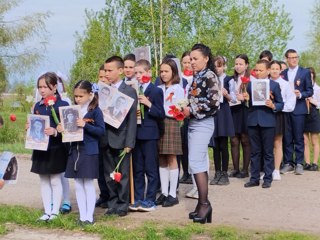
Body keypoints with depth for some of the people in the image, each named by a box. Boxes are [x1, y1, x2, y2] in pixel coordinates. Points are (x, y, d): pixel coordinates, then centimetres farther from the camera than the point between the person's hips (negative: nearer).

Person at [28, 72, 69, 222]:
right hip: (40, 148, 5)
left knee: (55, 181, 3)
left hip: (56, 149, -5)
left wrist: (55, 132, -27)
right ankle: (47, 211, 16)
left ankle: (55, 211, 11)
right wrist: (29, 127, -6)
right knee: (44, 181, 9)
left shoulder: (63, 105, -8)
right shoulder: (38, 106, 9)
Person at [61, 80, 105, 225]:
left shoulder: (95, 111, -6)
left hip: (89, 152, -6)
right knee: (78, 185, 9)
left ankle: (89, 217, 8)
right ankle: (82, 216, 17)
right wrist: (63, 129, -7)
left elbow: (101, 131, -11)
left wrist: (85, 125, -21)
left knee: (88, 184, 0)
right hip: (75, 151, 6)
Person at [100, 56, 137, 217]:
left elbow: (132, 118, -7)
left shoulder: (129, 91, -4)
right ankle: (112, 203, 21)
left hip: (121, 139, -4)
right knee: (109, 174, 11)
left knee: (123, 174, 4)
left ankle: (122, 205, 14)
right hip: (106, 140, 4)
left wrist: (129, 143, -13)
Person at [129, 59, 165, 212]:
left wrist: (148, 104, -20)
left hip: (149, 134, -5)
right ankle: (138, 199, 18)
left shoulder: (156, 91, -5)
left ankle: (150, 200, 9)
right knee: (137, 169, 11)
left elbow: (161, 114, -9)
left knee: (151, 168, 1)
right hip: (135, 134, 6)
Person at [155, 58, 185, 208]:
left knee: (171, 159, 0)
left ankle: (172, 194, 7)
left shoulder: (178, 89, -2)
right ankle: (164, 193, 14)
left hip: (171, 124, -4)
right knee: (162, 160, 7)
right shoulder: (158, 89, 10)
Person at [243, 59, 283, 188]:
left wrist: (273, 105, -18)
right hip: (253, 121, 3)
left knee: (268, 152, 3)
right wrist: (246, 99, -11)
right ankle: (254, 178, 14)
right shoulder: (250, 84, 10)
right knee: (254, 151, 8)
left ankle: (267, 178, 11)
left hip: (268, 122, -3)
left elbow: (281, 104, 1)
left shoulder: (274, 85, 2)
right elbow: (248, 103, 10)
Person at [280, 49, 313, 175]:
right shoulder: (283, 74, 11)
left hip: (298, 109, -2)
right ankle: (288, 163, 11)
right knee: (287, 138, 4)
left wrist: (300, 94, -15)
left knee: (298, 137, 0)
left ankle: (299, 163, 6)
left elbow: (310, 91, 2)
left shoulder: (305, 72, 4)